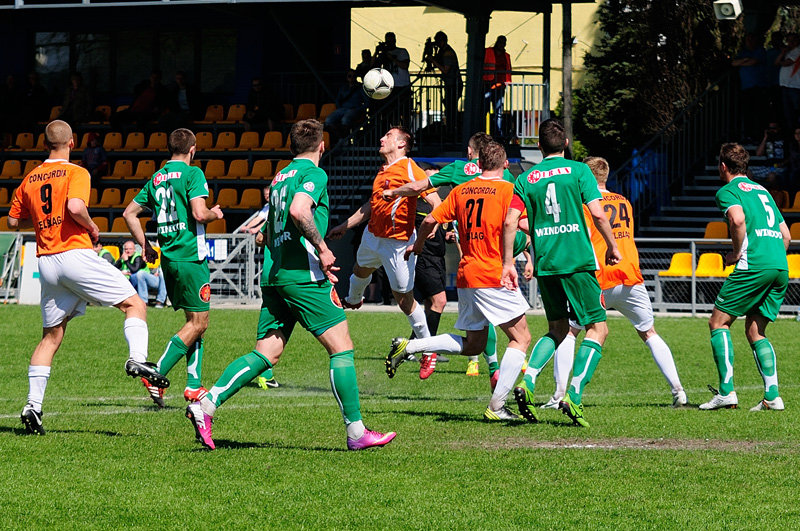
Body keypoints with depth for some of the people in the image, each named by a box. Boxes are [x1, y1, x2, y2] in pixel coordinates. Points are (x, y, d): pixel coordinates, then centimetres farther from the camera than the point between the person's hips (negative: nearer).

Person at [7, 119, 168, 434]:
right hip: (75, 253, -6)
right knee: (134, 304, 2)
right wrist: (92, 227, -4)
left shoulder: (30, 180, 14)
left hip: (46, 262, 6)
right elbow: (75, 207, -22)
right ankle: (137, 358, -22)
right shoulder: (75, 173, -4)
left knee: (51, 336, 11)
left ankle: (33, 404, 3)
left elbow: (13, 221, 21)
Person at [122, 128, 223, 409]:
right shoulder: (192, 173, -8)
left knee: (195, 322, 15)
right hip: (190, 256, -8)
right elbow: (199, 214, -20)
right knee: (198, 322, -3)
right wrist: (215, 214, 1)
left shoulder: (156, 179, 13)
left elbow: (129, 213, 17)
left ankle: (194, 385, 11)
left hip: (168, 258, 8)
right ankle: (156, 375, -13)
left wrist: (144, 245, 22)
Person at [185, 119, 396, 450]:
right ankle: (356, 432, -4)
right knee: (342, 348, -2)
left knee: (265, 354, 6)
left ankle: (206, 404, -7)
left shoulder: (280, 178, 21)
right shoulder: (314, 173, -4)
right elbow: (299, 211, -24)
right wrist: (322, 249, -15)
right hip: (303, 274, -8)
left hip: (272, 275, 8)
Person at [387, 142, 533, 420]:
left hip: (465, 277, 7)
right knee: (521, 338, 0)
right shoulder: (508, 189, -5)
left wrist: (417, 246, 29)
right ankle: (496, 405, -8)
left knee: (473, 344, 19)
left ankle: (408, 346, 8)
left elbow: (430, 220, 11)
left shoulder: (461, 191, 11)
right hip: (494, 277, -7)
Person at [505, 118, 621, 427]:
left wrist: (507, 263, 6)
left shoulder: (526, 179, 9)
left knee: (558, 329, 20)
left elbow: (510, 222, 1)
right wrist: (612, 247, 5)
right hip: (578, 260, -4)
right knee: (598, 328, 3)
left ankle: (528, 379, -2)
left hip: (545, 264, 4)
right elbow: (597, 214, -8)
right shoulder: (578, 171, 0)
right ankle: (574, 395, -11)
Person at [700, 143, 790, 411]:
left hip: (754, 266, -7)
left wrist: (737, 253, -5)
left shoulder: (728, 190, 3)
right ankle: (772, 396, -1)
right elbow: (786, 234, 25)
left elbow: (738, 220, -18)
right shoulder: (762, 191, 26)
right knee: (755, 331, 13)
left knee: (718, 322, 1)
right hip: (781, 267, 7)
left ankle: (726, 392, -9)